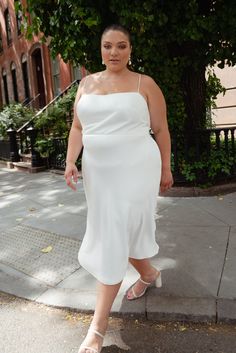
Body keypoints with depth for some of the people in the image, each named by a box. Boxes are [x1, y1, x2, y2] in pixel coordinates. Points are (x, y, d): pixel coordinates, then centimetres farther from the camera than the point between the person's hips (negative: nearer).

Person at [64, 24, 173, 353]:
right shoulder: (87, 83, 11)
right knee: (115, 233, 16)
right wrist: (70, 161, -1)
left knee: (113, 240, -5)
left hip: (135, 171, -5)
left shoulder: (145, 84, 0)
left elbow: (161, 129, 3)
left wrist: (165, 169, 4)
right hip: (98, 172, 5)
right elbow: (78, 127, 12)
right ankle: (149, 274, 46)